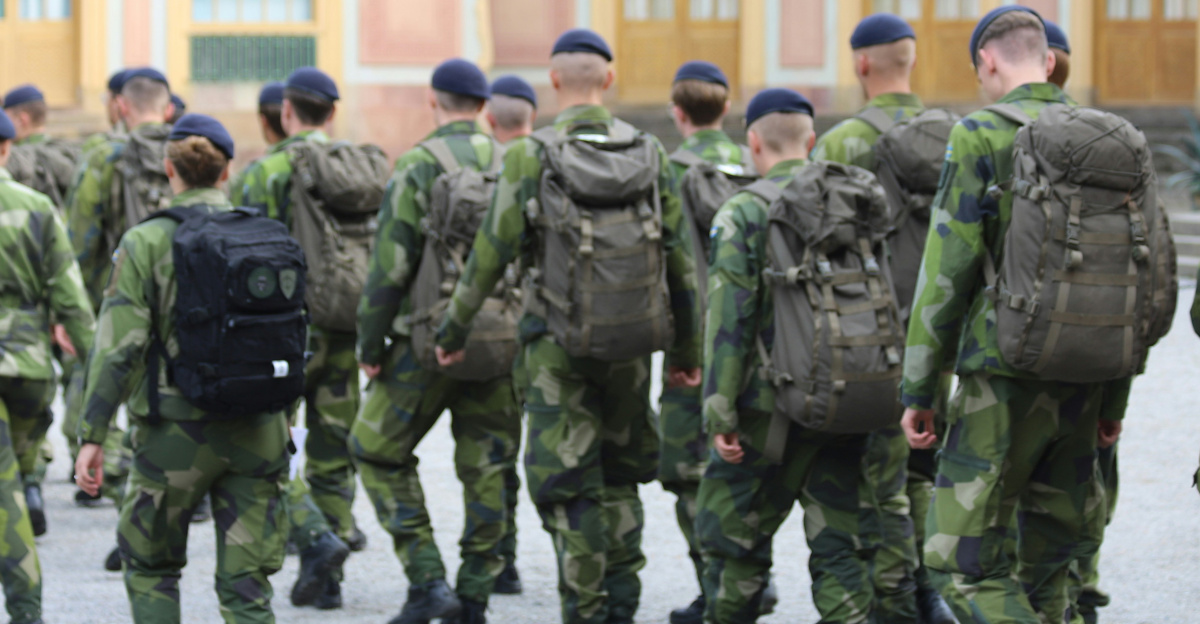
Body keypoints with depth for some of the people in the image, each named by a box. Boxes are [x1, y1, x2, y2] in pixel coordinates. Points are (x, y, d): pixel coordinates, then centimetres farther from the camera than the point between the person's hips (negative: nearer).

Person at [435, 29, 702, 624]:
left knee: (567, 485, 2)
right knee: (619, 473, 20)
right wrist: (687, 348, 13)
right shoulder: (650, 154, 2)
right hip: (632, 341, 4)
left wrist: (453, 327, 6)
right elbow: (680, 257, 4)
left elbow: (492, 252, -7)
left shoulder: (529, 157, -8)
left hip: (559, 344, -4)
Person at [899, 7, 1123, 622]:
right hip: (1082, 381, 6)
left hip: (1005, 378, -6)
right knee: (1047, 560, 16)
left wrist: (918, 391, -5)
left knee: (964, 567, -5)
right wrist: (1115, 396, 19)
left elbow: (946, 271, -11)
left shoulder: (980, 137, -9)